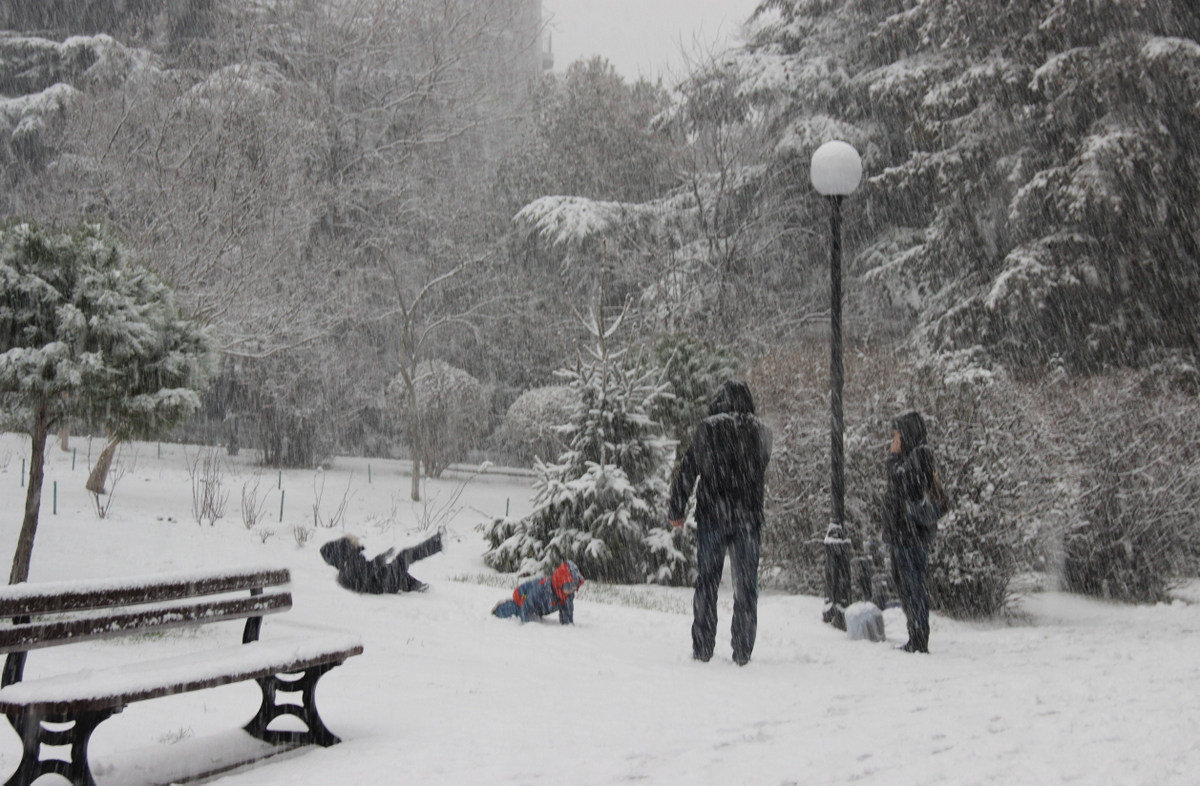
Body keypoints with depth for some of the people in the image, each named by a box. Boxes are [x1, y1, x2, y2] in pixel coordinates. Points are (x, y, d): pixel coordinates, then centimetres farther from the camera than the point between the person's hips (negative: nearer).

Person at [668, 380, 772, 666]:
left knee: (706, 583, 5)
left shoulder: (708, 428, -4)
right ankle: (743, 651, 3)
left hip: (712, 516, -2)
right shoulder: (761, 431, 4)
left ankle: (702, 649, 5)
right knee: (746, 584, 4)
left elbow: (687, 471, -2)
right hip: (749, 517, 2)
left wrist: (677, 511, 5)